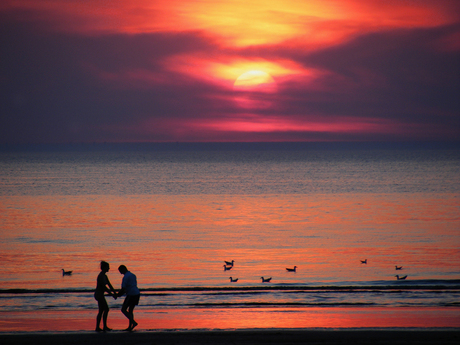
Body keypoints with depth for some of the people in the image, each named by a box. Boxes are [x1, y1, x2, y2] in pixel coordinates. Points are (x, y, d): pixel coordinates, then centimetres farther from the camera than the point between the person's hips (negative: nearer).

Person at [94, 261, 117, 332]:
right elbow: (104, 287, -22)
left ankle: (97, 327, 8)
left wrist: (115, 293, 9)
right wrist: (112, 294, -18)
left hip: (100, 295, 10)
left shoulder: (104, 276, 13)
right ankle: (105, 327, -8)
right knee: (106, 309, -9)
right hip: (99, 295, -10)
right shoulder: (101, 276, -18)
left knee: (101, 311, 9)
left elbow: (109, 285, 16)